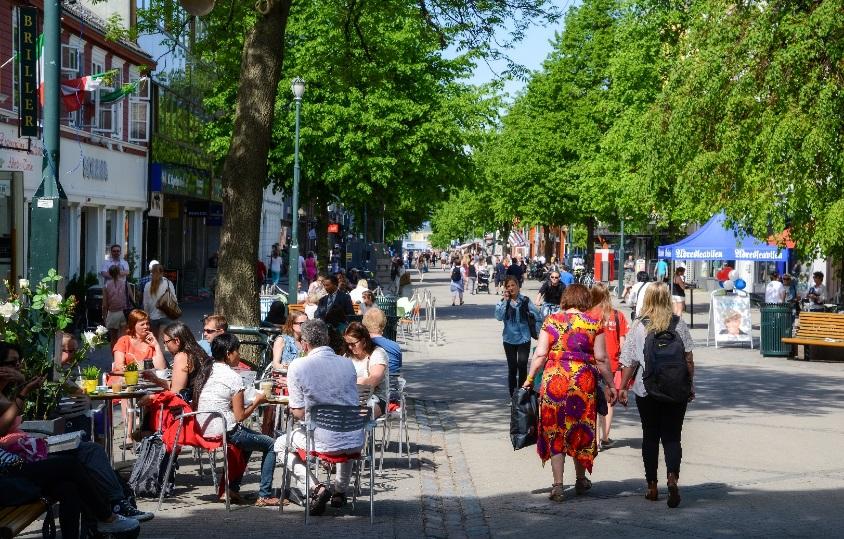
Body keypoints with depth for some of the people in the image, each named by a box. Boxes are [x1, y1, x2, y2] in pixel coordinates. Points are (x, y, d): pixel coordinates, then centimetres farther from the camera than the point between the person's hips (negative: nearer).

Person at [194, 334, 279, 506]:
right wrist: (256, 402, 3)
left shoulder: (205, 372, 8)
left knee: (248, 439, 33)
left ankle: (232, 489, 28)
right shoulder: (233, 377, -14)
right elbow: (240, 416, -14)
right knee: (271, 445, 7)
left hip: (204, 430, 8)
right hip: (225, 432, -8)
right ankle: (265, 495, 6)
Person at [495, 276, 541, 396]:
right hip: (509, 339, 1)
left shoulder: (525, 301, -3)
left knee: (522, 365, -12)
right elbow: (499, 317, -16)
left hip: (524, 338, -1)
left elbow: (537, 315, -1)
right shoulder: (504, 302, -1)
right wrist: (504, 301, -16)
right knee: (512, 367, 6)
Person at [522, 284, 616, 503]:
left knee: (555, 430, 6)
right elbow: (601, 359, -1)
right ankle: (581, 480, 30)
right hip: (584, 381, 0)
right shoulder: (593, 324, 1)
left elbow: (540, 355, -1)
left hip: (554, 381, 0)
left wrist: (529, 379, 8)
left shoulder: (551, 321, 2)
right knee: (581, 429, 16)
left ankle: (558, 485, 0)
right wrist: (610, 385, 7)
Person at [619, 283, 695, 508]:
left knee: (650, 437, 11)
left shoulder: (639, 326, -4)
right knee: (672, 436, 4)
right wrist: (690, 386, 11)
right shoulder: (679, 324, -1)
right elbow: (688, 359, 1)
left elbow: (630, 361, -4)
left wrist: (622, 387, 4)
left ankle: (652, 486, 14)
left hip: (646, 389, 0)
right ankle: (672, 477, -20)